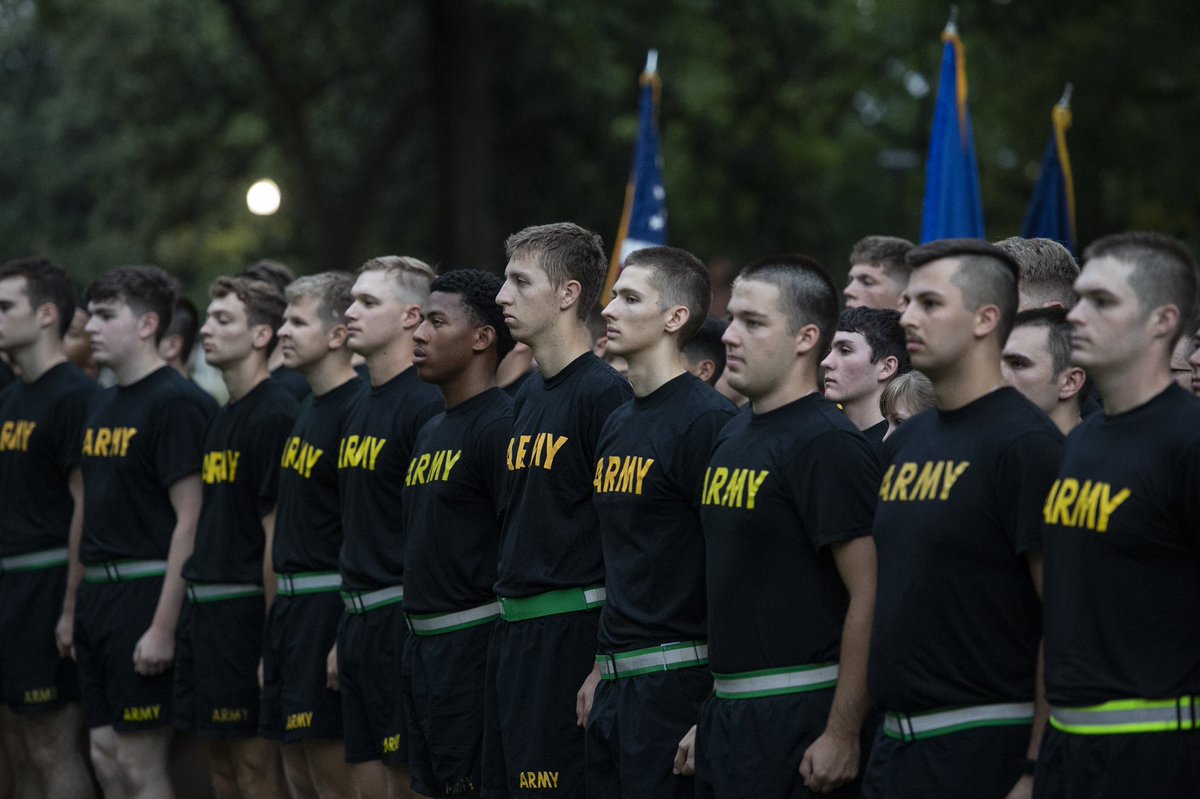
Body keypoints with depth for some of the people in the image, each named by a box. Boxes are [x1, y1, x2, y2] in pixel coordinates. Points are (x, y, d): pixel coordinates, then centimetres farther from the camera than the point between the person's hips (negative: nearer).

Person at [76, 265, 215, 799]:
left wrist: (163, 627, -20)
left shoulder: (177, 402, -12)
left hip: (146, 592, -8)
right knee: (105, 755, 10)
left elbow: (190, 520, -17)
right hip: (96, 595, 9)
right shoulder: (101, 404, 15)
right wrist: (75, 605, 15)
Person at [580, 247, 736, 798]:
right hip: (617, 680, 8)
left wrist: (713, 702, -17)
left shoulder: (706, 419, -12)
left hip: (674, 676, -8)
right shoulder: (617, 425, 15)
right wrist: (601, 668, 19)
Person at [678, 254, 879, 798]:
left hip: (798, 715, -8)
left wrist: (842, 734, -20)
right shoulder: (733, 437, 14)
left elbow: (869, 596, -18)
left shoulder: (826, 444, -13)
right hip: (727, 713, 8)